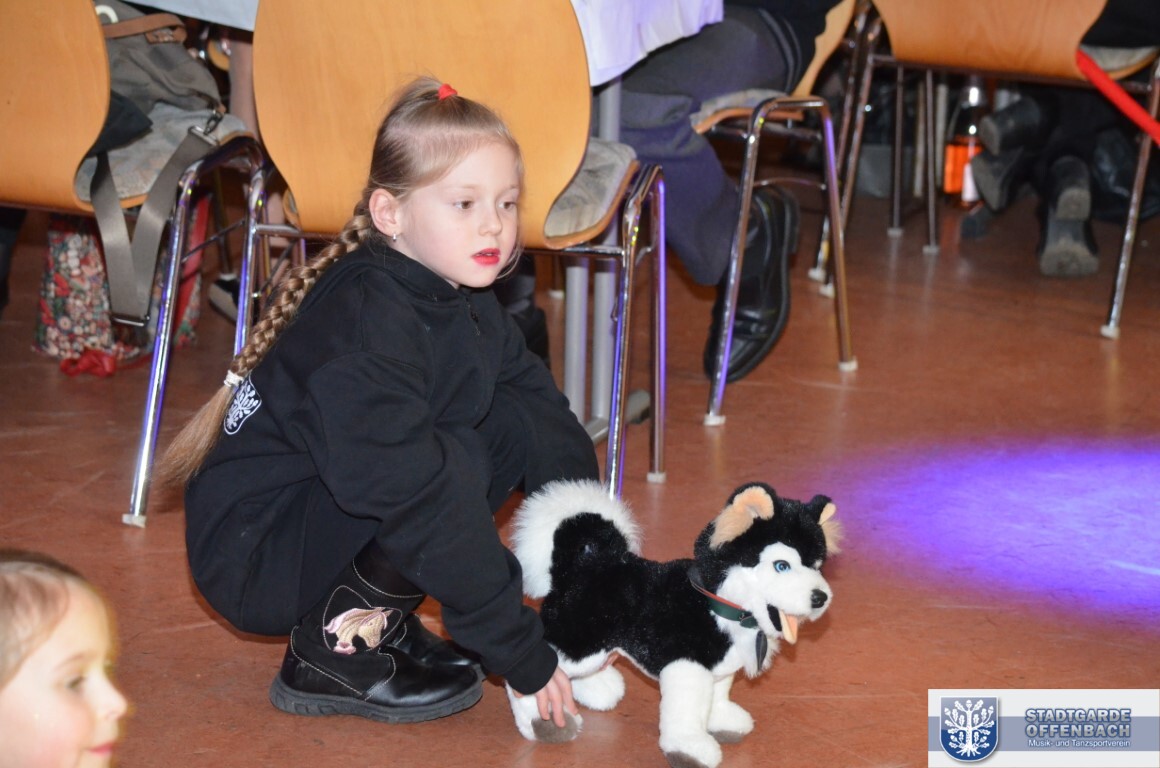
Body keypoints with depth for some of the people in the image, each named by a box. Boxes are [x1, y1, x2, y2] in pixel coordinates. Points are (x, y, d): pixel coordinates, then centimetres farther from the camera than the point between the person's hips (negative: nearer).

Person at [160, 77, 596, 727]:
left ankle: (380, 618, 4)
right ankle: (335, 649, -10)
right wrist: (524, 654, -28)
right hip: (252, 558, -9)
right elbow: (421, 501, -32)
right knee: (452, 463, -30)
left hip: (346, 514, 9)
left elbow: (559, 433, 5)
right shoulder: (364, 328, -27)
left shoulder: (469, 306, 1)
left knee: (522, 422, -2)